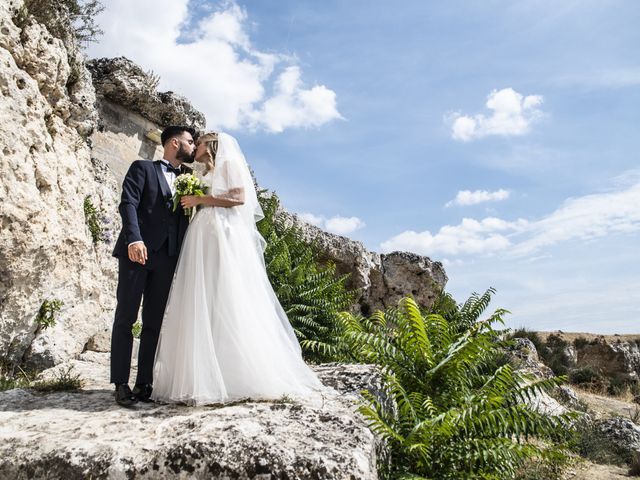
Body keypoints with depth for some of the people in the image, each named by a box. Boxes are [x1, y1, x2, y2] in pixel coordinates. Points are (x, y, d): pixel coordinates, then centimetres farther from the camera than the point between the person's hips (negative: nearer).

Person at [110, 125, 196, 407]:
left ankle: (144, 383, 7)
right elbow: (128, 203, -7)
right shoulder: (142, 167, 9)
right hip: (138, 250, -4)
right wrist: (134, 239, -20)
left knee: (154, 323, 3)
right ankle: (121, 384, 4)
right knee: (125, 318, -1)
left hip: (167, 256, 4)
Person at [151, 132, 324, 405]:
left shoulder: (229, 162, 7)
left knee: (230, 304, -14)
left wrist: (199, 200, -5)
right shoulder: (206, 175, 30)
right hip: (203, 240, 8)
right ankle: (206, 379, -6)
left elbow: (238, 197, -8)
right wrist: (190, 203, 11)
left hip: (225, 239, -8)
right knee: (201, 307, -3)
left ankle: (249, 377, -13)